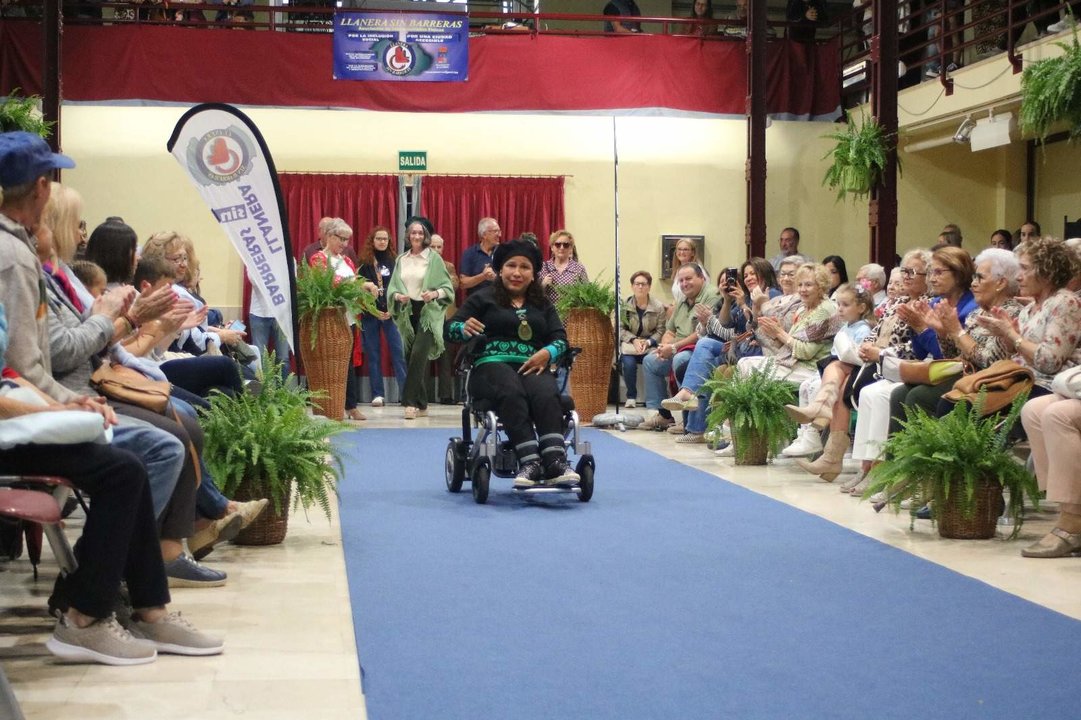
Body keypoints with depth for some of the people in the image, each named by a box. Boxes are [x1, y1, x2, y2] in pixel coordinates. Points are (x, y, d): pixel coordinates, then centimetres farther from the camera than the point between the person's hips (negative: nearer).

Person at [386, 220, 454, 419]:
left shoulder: (434, 259, 0)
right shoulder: (401, 260, 11)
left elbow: (447, 287, 0)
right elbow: (392, 287, 12)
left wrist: (435, 294, -18)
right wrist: (398, 296, -9)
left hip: (428, 313, -4)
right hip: (407, 313, 4)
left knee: (418, 354, -18)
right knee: (412, 358, 6)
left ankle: (411, 401, -17)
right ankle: (421, 404, 15)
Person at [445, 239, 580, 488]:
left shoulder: (542, 305, 23)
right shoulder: (483, 299, 15)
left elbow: (560, 338, 13)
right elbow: (450, 328, 8)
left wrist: (548, 353, -10)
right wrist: (464, 328, -17)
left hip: (532, 366, 2)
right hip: (492, 364, -2)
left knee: (547, 395, -33)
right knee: (513, 393, -38)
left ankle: (555, 463, -45)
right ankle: (529, 462, -45)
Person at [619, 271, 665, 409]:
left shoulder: (658, 306, -3)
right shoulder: (625, 305, -1)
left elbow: (660, 330, -2)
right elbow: (620, 328, -1)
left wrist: (648, 342, -17)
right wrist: (634, 340, -15)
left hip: (650, 344, 0)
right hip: (629, 344, 0)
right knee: (629, 363, -30)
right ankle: (631, 397, -5)